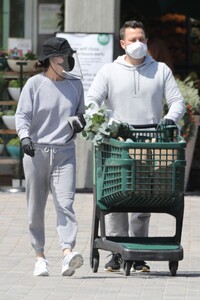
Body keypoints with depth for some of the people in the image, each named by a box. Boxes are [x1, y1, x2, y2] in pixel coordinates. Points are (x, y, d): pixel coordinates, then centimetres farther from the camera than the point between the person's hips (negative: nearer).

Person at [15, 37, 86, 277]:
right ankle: (40, 257, 17)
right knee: (36, 208, 6)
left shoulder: (75, 84, 8)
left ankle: (68, 253, -26)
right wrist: (25, 137, -24)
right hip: (36, 151, -1)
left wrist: (79, 121, -1)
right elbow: (22, 115, -6)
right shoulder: (34, 84, -3)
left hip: (64, 152, 1)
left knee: (65, 203, -15)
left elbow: (80, 112, 22)